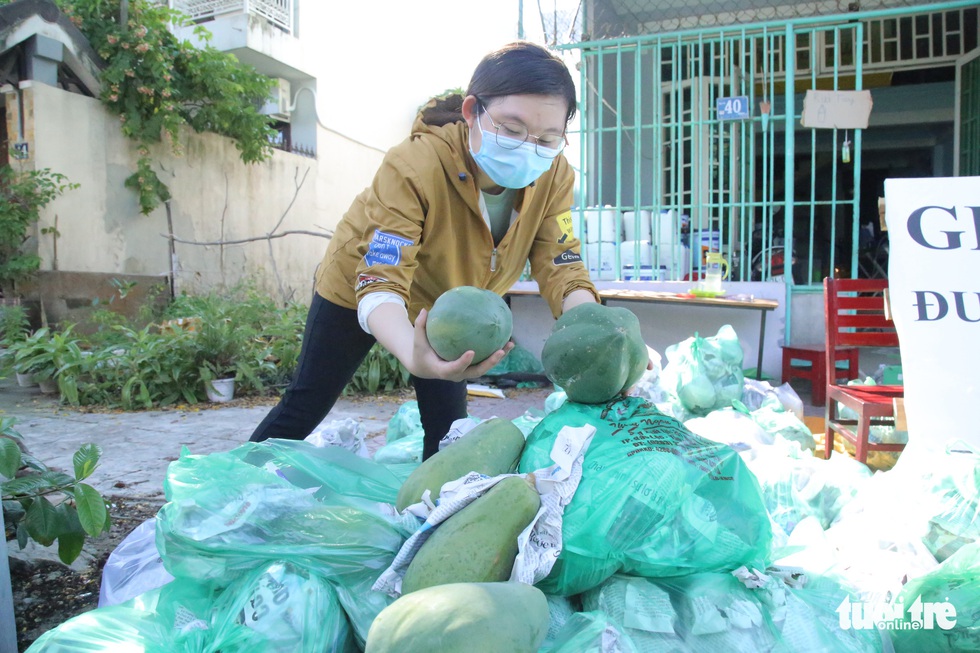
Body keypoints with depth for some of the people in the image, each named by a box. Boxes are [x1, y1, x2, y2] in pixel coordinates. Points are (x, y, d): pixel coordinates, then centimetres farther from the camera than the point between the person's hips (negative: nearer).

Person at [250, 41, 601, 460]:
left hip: (444, 306, 3)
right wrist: (414, 355, -64)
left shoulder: (552, 176, -23)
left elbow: (562, 271, -23)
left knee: (448, 425, 1)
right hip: (358, 288, -3)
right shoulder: (414, 166, -37)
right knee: (306, 405, 9)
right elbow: (380, 286, -42)